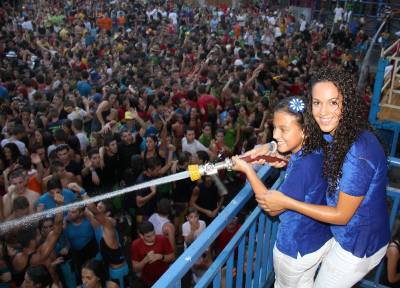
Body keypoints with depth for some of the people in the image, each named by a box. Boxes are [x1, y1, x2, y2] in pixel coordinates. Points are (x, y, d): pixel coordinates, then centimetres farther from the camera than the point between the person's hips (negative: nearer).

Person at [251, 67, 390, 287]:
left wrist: (286, 202, -22)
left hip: (359, 245, -7)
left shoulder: (358, 152, -32)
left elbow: (342, 215, -25)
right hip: (347, 234, 7)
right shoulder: (335, 134, -7)